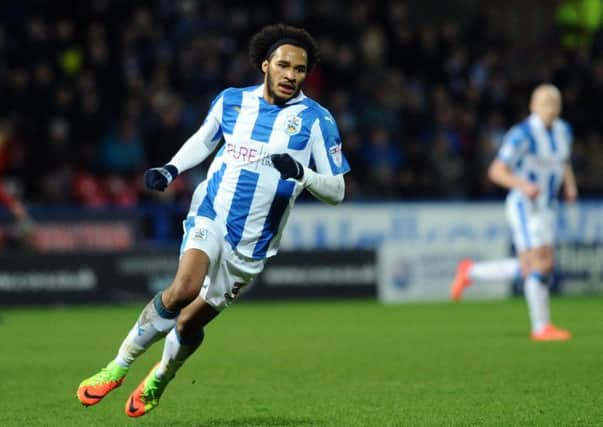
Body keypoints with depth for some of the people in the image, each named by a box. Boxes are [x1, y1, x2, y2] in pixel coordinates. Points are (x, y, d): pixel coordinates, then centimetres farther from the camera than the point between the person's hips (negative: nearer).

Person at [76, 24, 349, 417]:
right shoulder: (231, 101, 3)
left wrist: (301, 173, -22)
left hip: (252, 245, 0)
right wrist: (170, 170, 7)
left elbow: (336, 191, -3)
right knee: (184, 290, -28)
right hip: (211, 217, 0)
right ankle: (118, 366, -12)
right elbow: (203, 140, 24)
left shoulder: (315, 119, -5)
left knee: (190, 321, 4)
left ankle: (157, 383, 35)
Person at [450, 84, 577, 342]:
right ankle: (541, 327, -4)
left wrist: (570, 185, 3)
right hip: (523, 207, -8)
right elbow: (496, 172, -17)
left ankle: (471, 272, 25)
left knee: (529, 268, 8)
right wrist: (523, 186, -34)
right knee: (540, 265, -13)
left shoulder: (563, 130, 5)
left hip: (546, 208, 8)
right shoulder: (521, 135, -18)